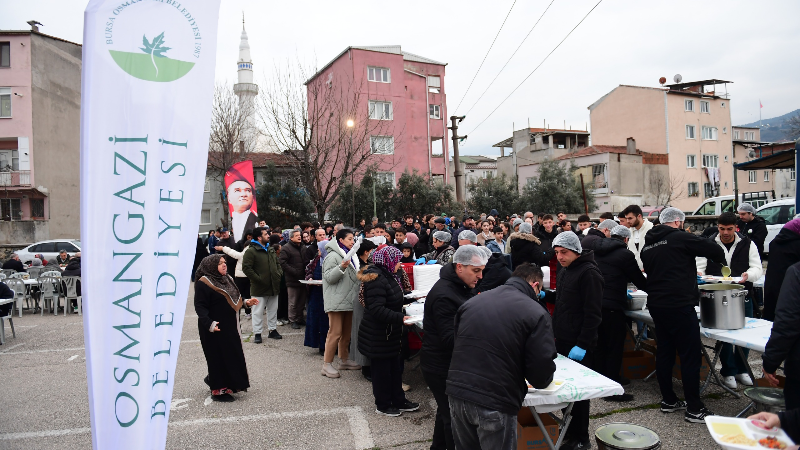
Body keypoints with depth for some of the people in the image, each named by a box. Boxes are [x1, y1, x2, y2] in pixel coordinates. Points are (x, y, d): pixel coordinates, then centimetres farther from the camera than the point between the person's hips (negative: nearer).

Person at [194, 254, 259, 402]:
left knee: (233, 355, 15)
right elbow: (200, 306, -20)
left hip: (230, 326, 9)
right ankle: (218, 390, 16)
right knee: (218, 358, 1)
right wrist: (208, 323, -31)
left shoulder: (227, 279, 10)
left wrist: (246, 302, 5)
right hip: (215, 329, -9)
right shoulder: (203, 283, -16)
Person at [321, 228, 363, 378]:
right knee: (335, 332, -9)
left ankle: (344, 360, 26)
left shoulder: (350, 256, 19)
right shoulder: (333, 256, -11)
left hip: (349, 300, 9)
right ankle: (327, 365, -2)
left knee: (346, 332, 14)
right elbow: (329, 278, -19)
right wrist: (341, 267, -30)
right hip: (336, 301, -9)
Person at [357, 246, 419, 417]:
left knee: (395, 367, 18)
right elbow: (377, 310, -29)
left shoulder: (387, 275, 8)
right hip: (378, 335, -10)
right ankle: (383, 405, 22)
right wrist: (400, 318, -30)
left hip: (390, 332, 10)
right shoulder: (376, 279, -24)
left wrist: (403, 307, 11)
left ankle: (398, 401, 31)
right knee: (382, 369, 6)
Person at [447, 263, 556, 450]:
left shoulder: (473, 301, 7)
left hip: (457, 392, 5)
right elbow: (542, 370, -10)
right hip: (495, 401, -5)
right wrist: (541, 381, 12)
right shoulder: (536, 313, -8)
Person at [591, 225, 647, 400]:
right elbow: (640, 281, -1)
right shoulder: (625, 254, -9)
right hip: (613, 306, -7)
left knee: (600, 345, 17)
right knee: (615, 348, 2)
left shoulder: (597, 251, 12)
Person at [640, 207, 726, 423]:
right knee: (690, 354, -1)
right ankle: (694, 409, 5)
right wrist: (720, 260, 16)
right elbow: (714, 249, -8)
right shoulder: (680, 237, -9)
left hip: (656, 305, 8)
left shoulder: (648, 245, 14)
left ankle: (668, 401, 24)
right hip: (679, 305, -8)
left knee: (664, 352, 15)